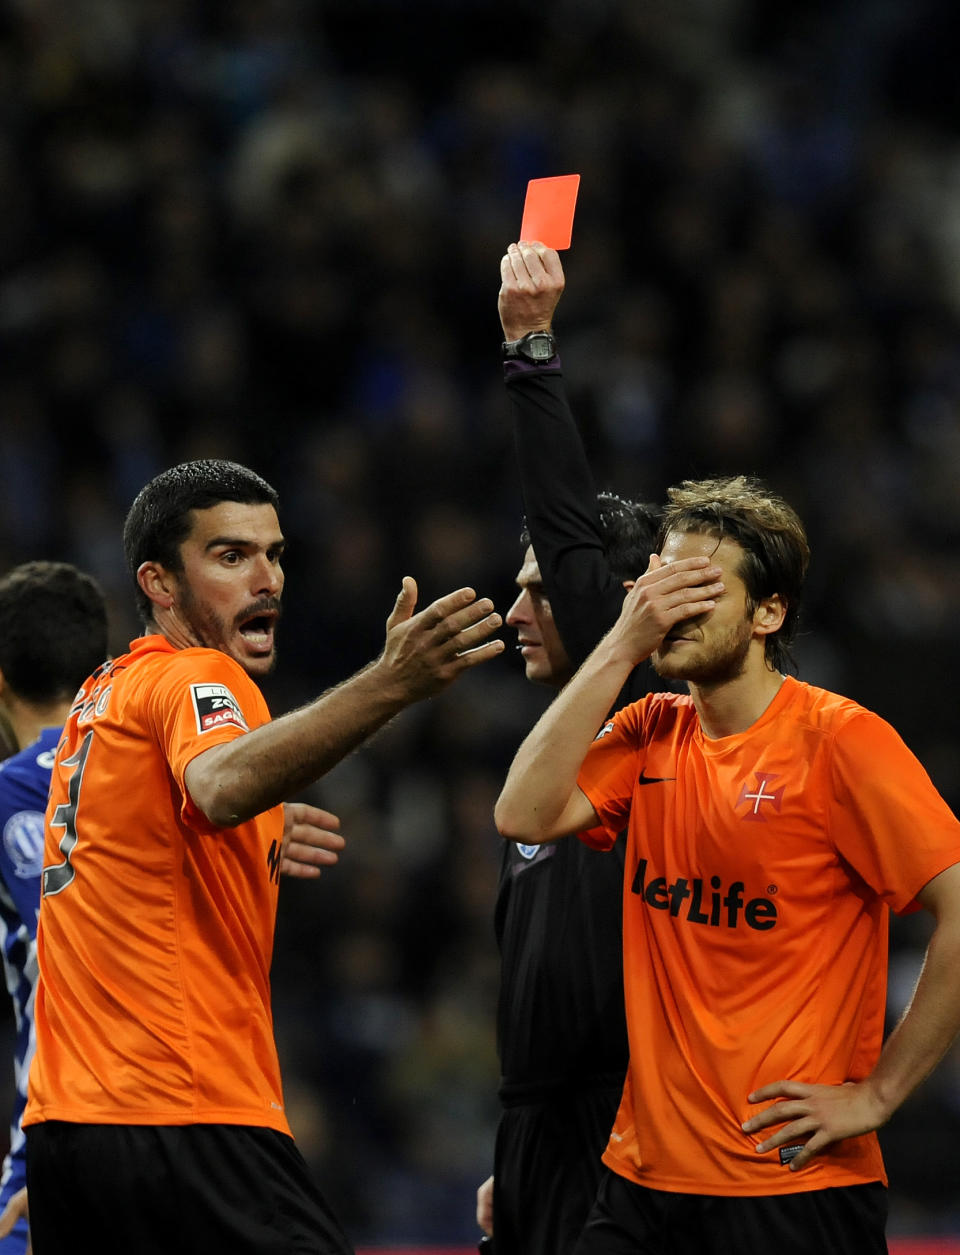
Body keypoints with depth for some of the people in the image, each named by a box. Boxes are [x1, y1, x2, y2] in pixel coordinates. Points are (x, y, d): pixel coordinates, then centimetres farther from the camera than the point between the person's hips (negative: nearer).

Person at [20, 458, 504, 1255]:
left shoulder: (102, 696, 19)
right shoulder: (196, 676, -8)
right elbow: (223, 786, -33)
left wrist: (257, 846, 23)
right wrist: (389, 685, -45)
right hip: (187, 1121, -9)